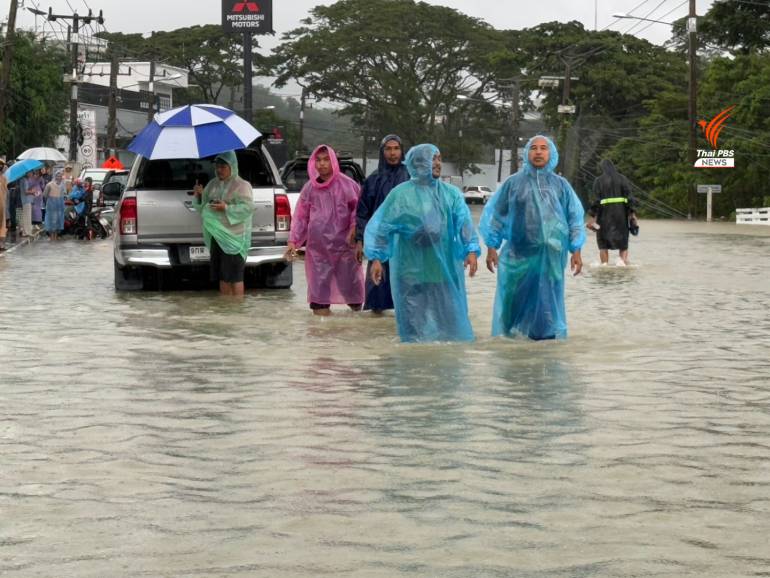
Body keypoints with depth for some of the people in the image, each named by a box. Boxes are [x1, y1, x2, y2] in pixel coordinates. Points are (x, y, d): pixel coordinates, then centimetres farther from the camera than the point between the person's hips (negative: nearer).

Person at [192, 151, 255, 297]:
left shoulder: (241, 186, -5)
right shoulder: (212, 184, 15)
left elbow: (248, 208, -16)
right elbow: (201, 207, 19)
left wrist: (226, 208, -22)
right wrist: (199, 196, -1)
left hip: (233, 237, -7)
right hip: (216, 236, 7)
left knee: (234, 275, -8)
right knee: (222, 275, 10)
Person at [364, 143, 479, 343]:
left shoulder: (451, 193, 6)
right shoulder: (401, 194, -2)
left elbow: (464, 222, -6)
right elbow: (382, 225, -4)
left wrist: (471, 250, -20)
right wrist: (376, 258, -11)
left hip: (445, 269, 3)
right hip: (413, 270, -3)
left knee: (447, 316, 6)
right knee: (416, 320, 3)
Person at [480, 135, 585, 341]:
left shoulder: (560, 184, 7)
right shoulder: (513, 182, 3)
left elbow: (575, 218, 9)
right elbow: (496, 215, 6)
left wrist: (576, 250, 2)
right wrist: (492, 247, 1)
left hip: (550, 255, 1)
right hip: (518, 254, -1)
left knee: (547, 302, 3)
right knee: (515, 301, 3)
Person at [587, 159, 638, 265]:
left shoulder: (599, 180, -2)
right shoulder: (622, 179, 4)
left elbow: (596, 200, -8)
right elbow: (629, 196, -4)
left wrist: (593, 217, -6)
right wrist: (632, 213, -4)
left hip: (604, 214, -1)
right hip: (621, 214, 1)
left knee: (603, 244, 10)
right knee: (622, 240, 9)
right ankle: (623, 260, -17)